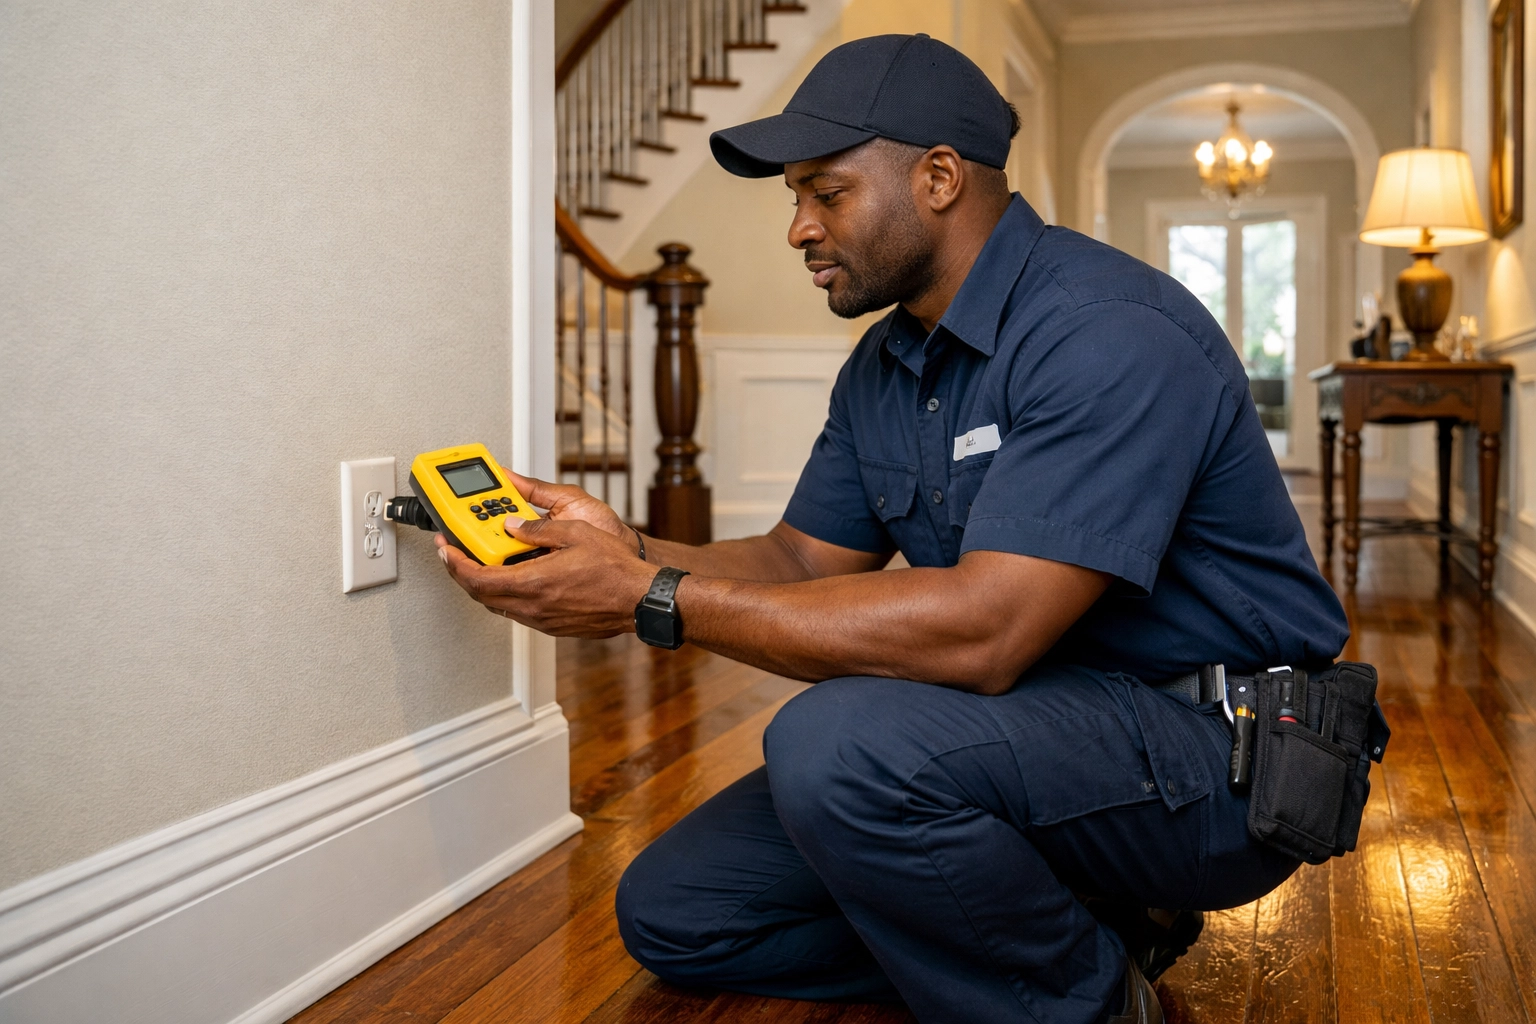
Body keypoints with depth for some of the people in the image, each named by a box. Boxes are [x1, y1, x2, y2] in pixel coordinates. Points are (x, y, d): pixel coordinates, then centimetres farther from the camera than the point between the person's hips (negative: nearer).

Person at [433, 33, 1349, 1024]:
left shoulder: (1110, 333, -22)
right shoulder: (884, 366, 8)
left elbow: (982, 630, -31)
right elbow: (806, 560, 12)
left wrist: (655, 600, -27)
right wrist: (627, 548, -8)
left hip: (1221, 756, -8)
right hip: (1034, 726, 9)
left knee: (839, 743, -35)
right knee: (671, 912, 4)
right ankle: (1077, 910, 6)